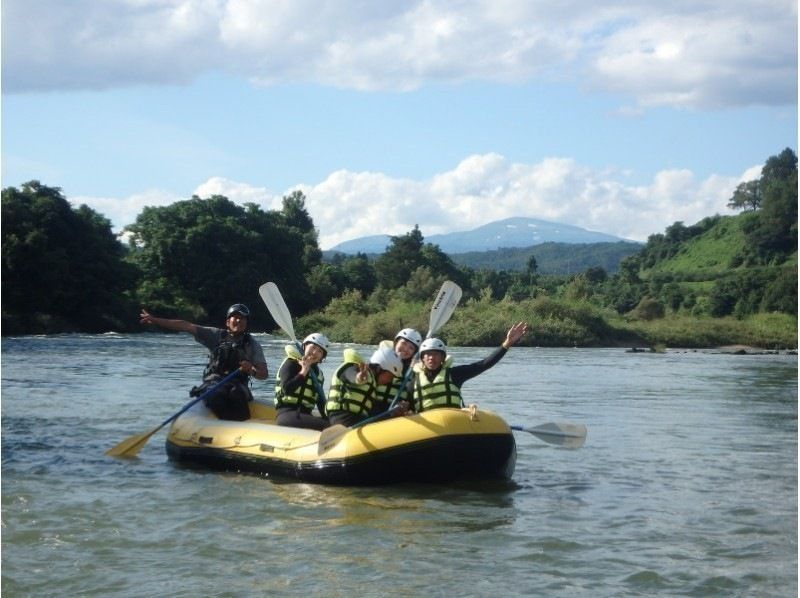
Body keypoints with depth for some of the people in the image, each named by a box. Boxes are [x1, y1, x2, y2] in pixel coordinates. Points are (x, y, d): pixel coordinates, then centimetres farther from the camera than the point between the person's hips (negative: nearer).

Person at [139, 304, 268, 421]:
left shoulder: (252, 344, 12)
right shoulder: (216, 335, 11)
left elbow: (263, 375, 6)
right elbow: (186, 326, 5)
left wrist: (252, 371, -19)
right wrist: (154, 320, 1)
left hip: (238, 385, 0)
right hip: (213, 381, 0)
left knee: (236, 394, -36)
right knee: (217, 395, -35)